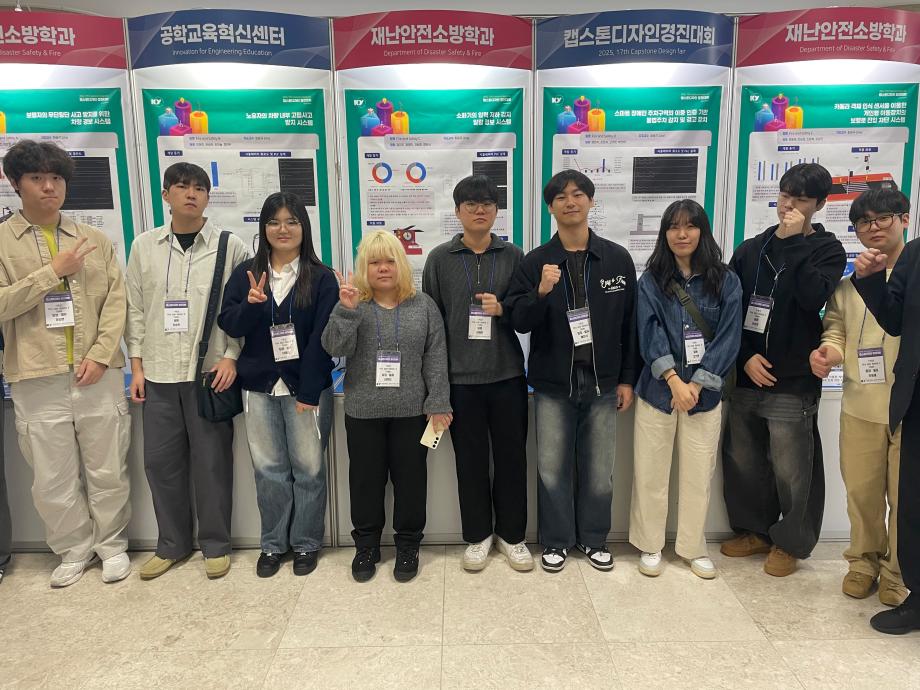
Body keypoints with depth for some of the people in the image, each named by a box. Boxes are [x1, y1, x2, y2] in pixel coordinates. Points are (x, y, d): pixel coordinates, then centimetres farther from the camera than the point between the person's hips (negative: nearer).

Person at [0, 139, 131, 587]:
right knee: (53, 480, 9)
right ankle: (75, 549, 30)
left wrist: (100, 354, -7)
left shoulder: (94, 239, 8)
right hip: (38, 381, -1)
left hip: (99, 375, 1)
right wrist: (53, 271, -13)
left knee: (108, 471, 10)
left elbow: (116, 301, 4)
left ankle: (112, 543, 29)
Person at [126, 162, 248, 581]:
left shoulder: (230, 247, -1)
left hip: (210, 372, -3)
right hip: (158, 373, 3)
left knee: (212, 461, 3)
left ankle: (215, 544, 20)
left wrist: (231, 357, -10)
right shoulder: (144, 246, 8)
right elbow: (135, 309, 10)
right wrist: (137, 366, 6)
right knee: (161, 461, 9)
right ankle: (172, 543, 27)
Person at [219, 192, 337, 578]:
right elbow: (229, 326, 1)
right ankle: (273, 543, 27)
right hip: (259, 387, 3)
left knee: (308, 468, 6)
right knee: (268, 470, 10)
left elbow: (321, 338, -9)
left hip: (307, 386, -2)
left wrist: (309, 391, -14)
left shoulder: (321, 278, -3)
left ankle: (306, 543, 23)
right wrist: (250, 304, -20)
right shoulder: (245, 274, 6)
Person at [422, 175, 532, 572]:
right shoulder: (440, 259, 3)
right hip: (460, 377, 0)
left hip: (507, 375, 1)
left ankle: (511, 534, 26)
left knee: (512, 456, 8)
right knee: (470, 460, 9)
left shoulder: (513, 256, 5)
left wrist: (503, 309, -13)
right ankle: (477, 535, 27)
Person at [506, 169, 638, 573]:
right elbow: (519, 322, -6)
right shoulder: (535, 262, -2)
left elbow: (631, 323, 5)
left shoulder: (618, 259, 1)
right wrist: (541, 292, -25)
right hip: (553, 384, -1)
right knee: (552, 470, 8)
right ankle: (556, 541, 26)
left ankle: (594, 539, 31)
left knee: (599, 472, 11)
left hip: (602, 383, 1)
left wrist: (627, 379, 3)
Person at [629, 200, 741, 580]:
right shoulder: (651, 280, 3)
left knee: (698, 474, 8)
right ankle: (650, 546, 22)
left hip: (704, 393, 0)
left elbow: (728, 339, -3)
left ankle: (695, 548, 26)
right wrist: (674, 381, -18)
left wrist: (696, 384, -12)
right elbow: (650, 332, -7)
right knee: (650, 472, 5)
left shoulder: (726, 282, 3)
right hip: (657, 391, 0)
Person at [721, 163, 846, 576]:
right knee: (741, 461, 12)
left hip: (793, 382, -4)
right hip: (746, 377, 4)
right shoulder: (751, 249, 11)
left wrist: (793, 241, -14)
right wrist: (745, 356, -4)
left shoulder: (828, 250, 2)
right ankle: (754, 530, 31)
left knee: (790, 470, 1)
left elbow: (813, 297, -19)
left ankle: (790, 543, 21)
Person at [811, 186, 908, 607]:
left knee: (904, 495, 7)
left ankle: (897, 572, 27)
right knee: (861, 490, 13)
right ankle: (864, 561, 34)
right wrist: (828, 351, -11)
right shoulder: (848, 285, 10)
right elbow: (837, 329, 9)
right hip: (860, 406, 3)